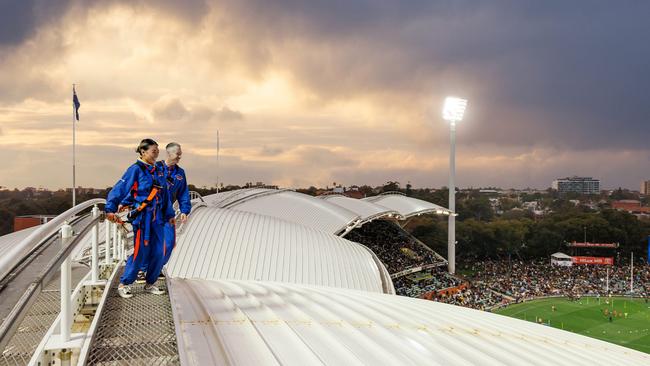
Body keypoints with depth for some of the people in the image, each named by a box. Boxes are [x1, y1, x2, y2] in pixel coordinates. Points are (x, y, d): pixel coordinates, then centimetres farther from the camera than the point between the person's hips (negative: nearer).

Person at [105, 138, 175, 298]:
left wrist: (169, 215, 26)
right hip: (141, 217, -7)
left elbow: (165, 194, 21)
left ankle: (150, 284, 20)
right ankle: (124, 284, 9)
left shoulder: (158, 171, 13)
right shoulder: (136, 170, -7)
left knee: (158, 252, 5)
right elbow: (119, 189, -12)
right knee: (140, 252, -6)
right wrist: (110, 209, -18)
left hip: (157, 218, 7)